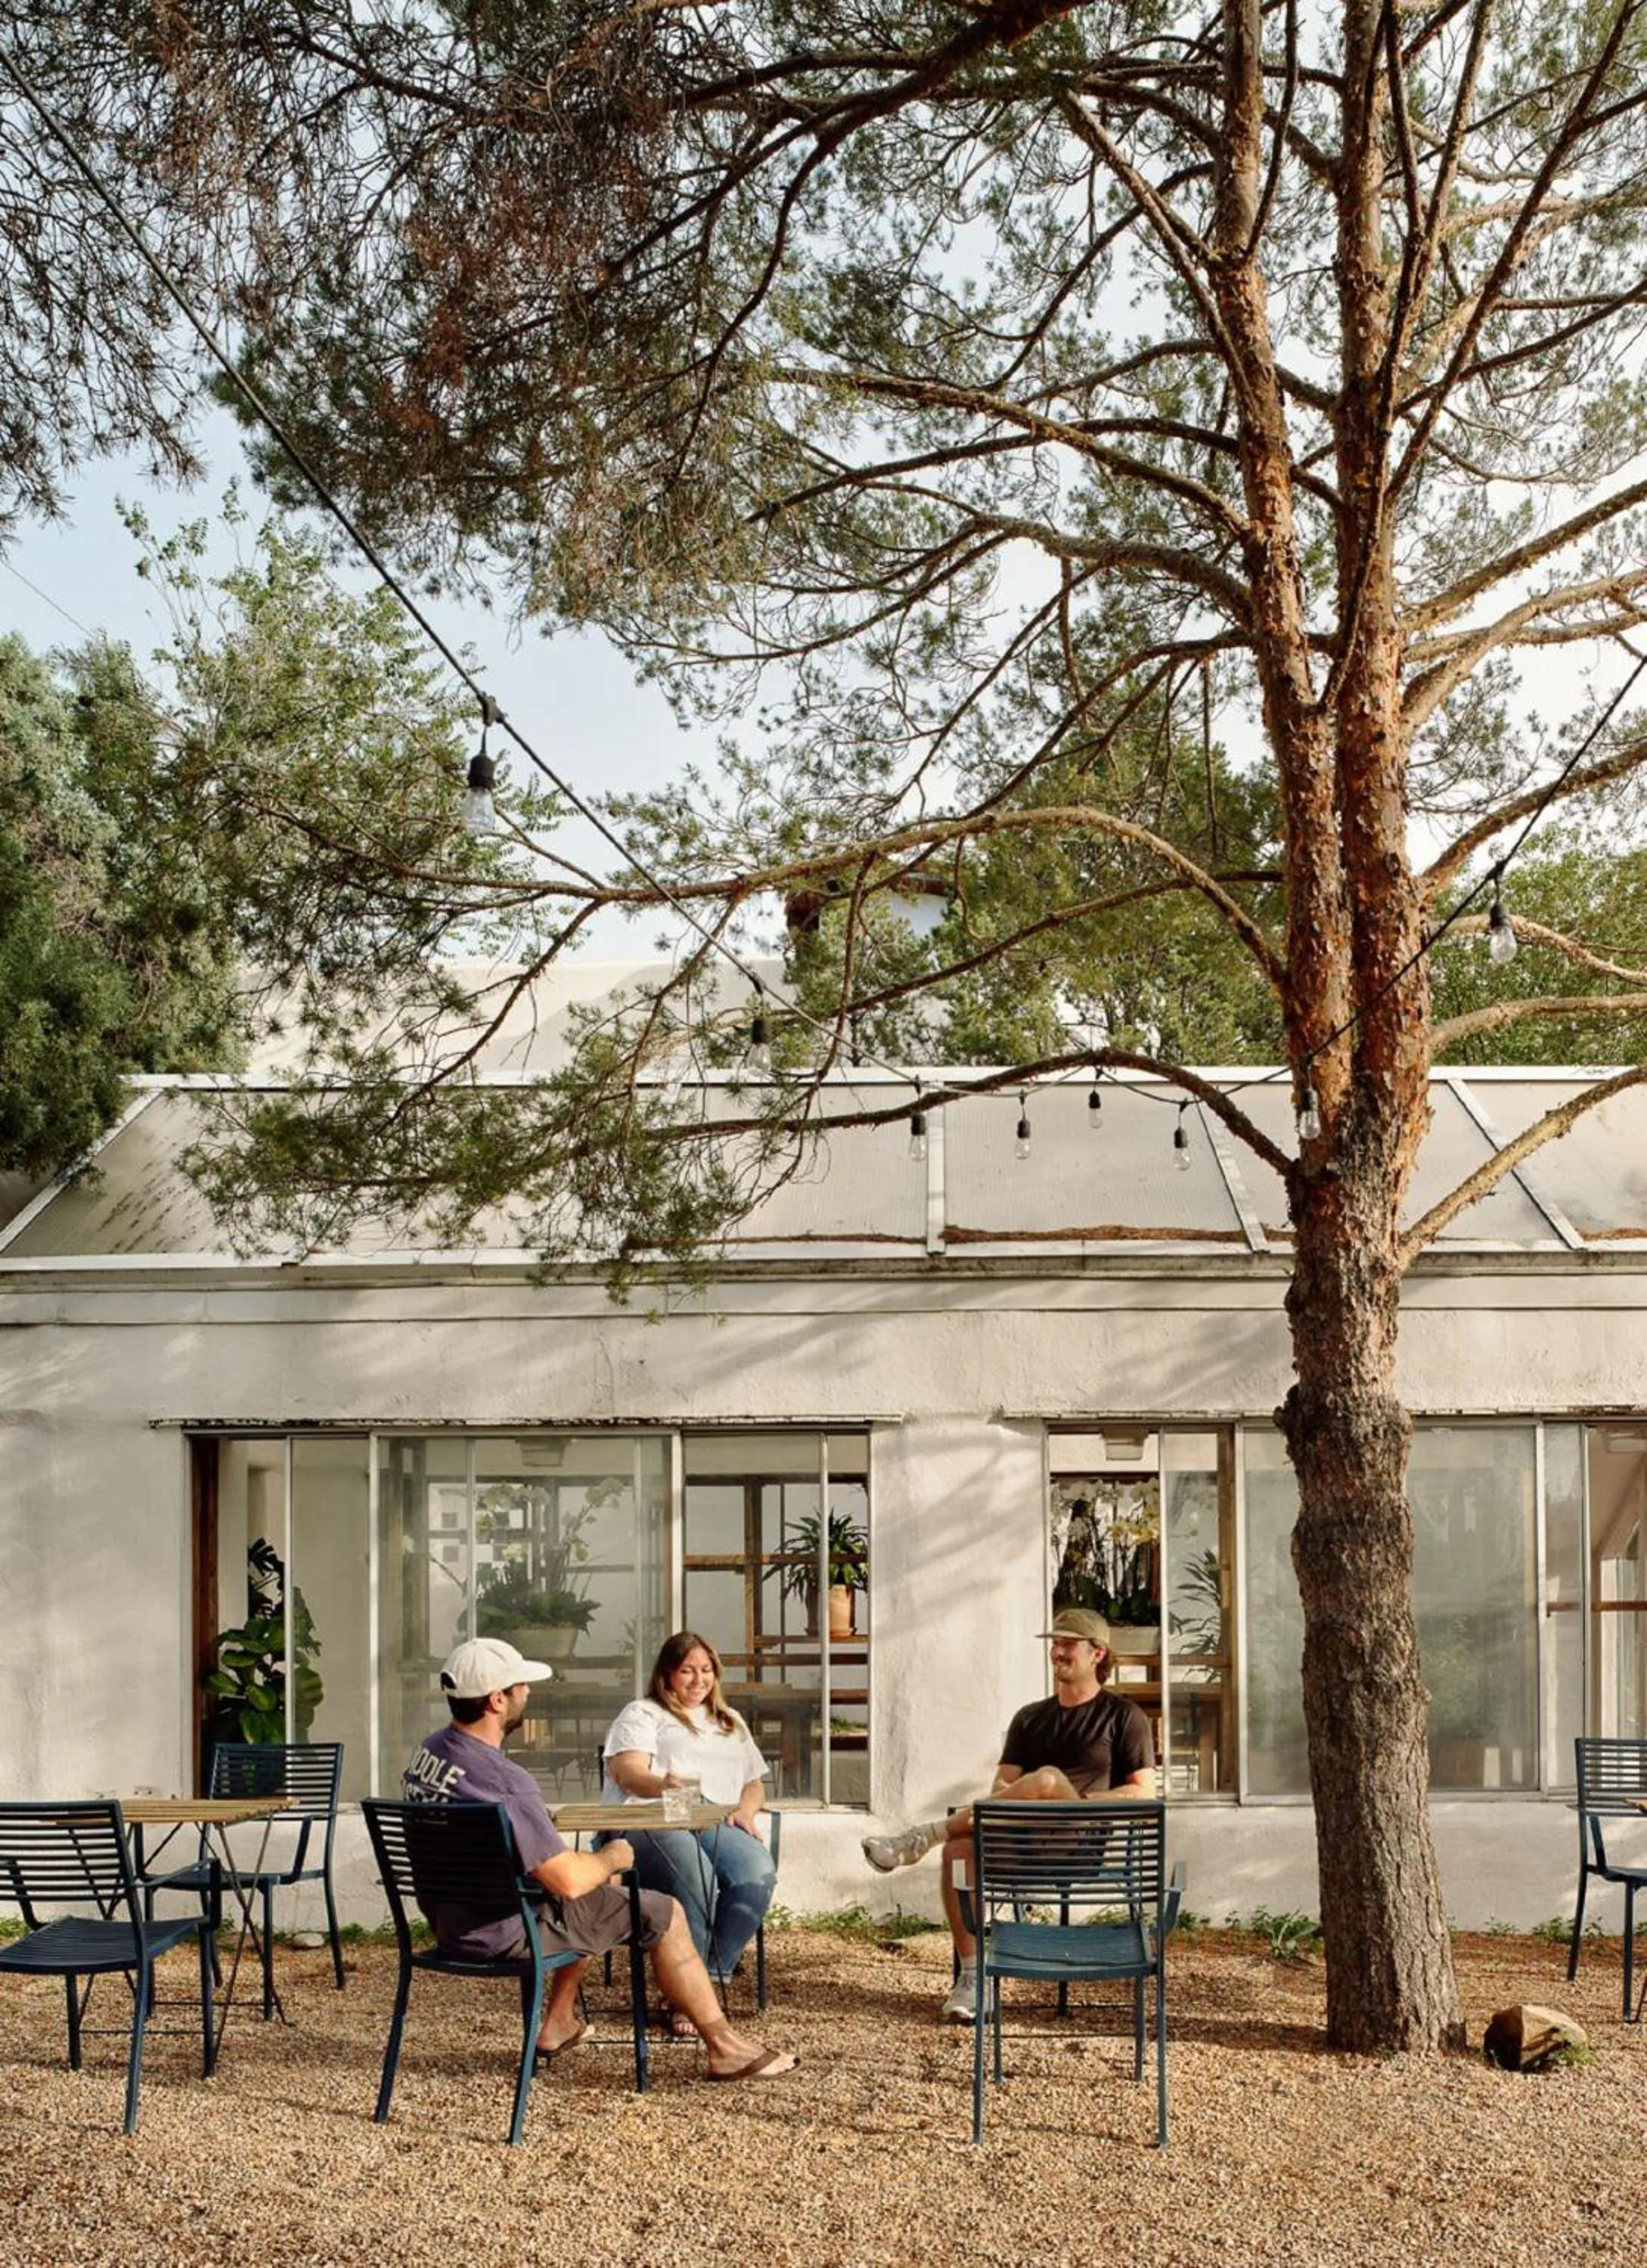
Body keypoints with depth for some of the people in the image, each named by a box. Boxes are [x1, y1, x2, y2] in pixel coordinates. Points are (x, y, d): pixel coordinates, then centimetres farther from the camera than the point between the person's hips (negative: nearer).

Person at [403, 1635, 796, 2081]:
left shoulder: (431, 1750, -2)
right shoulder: (504, 1781, -30)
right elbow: (569, 1881, -27)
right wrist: (613, 1857, -7)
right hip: (505, 1933, -9)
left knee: (601, 1886, 31)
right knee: (663, 1914, 2)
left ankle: (558, 2026, 36)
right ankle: (725, 2049, 11)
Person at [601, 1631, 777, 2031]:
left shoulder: (731, 1723, 33)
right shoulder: (643, 1714, 15)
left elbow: (755, 1784, 33)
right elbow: (627, 1770, -3)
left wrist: (746, 1810, 8)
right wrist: (660, 1784, -27)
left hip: (715, 1824, 4)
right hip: (649, 1825, -4)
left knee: (758, 1873, -32)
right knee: (694, 1874, -39)